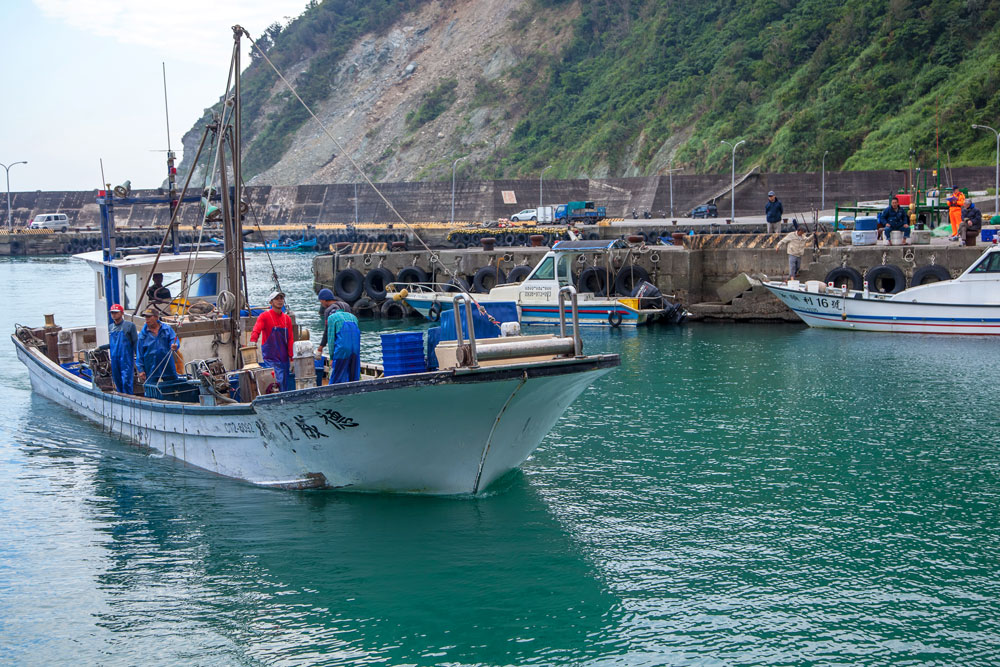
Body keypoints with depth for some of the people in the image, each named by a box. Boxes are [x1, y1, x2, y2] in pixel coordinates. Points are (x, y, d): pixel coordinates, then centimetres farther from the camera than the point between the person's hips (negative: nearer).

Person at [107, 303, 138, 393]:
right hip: (114, 358, 5)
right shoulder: (110, 327, 14)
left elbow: (135, 342, -3)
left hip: (126, 358, -5)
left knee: (126, 381, -11)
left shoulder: (129, 325, -2)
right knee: (117, 381, 8)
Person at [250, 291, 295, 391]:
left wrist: (291, 357, 6)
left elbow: (290, 339, 12)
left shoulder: (287, 318, 13)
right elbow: (256, 330, -16)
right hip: (270, 356, -6)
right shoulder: (264, 316, -2)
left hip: (284, 357, 6)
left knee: (286, 385, 9)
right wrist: (252, 342, -33)